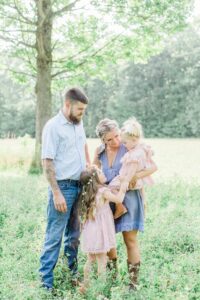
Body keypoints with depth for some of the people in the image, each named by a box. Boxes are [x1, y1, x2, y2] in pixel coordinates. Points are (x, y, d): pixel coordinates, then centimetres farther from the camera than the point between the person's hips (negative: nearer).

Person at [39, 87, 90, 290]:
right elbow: (47, 162, -16)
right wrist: (56, 193, -19)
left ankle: (72, 270, 28)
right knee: (54, 235, -4)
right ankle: (46, 280, 4)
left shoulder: (78, 123, 9)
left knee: (74, 232, 16)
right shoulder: (53, 127, -14)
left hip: (80, 186, 8)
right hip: (63, 187, -7)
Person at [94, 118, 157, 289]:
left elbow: (154, 167, -15)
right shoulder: (100, 152, 2)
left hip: (128, 198, -5)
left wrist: (137, 176, -30)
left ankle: (134, 281, 9)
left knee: (130, 240, -1)